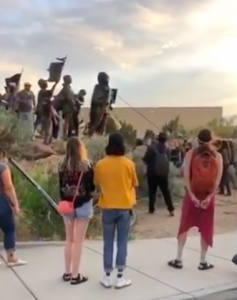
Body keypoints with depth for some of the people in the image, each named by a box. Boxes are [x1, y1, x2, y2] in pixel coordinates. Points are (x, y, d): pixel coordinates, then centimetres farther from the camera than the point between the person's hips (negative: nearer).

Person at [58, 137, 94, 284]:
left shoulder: (62, 166, -1)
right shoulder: (86, 165, -11)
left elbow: (61, 187, 4)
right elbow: (92, 186, -5)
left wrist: (66, 200, 14)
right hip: (83, 204, -4)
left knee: (69, 239, 16)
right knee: (78, 240, 3)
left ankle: (67, 272, 24)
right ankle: (75, 275, 9)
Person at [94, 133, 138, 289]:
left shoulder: (100, 165, -5)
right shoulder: (129, 163, -7)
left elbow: (97, 184, 8)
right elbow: (134, 183, 5)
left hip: (108, 207, 1)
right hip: (124, 207, -1)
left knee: (108, 243, 9)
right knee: (122, 242, 7)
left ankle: (107, 277, 16)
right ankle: (120, 277, 12)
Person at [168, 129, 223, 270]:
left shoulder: (191, 154, -3)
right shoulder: (217, 156, 0)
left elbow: (187, 176, -11)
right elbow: (218, 179, -6)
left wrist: (192, 195, -9)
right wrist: (210, 196, -7)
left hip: (192, 194, 0)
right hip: (208, 195, 0)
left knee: (184, 226, 9)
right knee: (206, 228, 9)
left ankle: (178, 259, 12)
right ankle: (203, 261, 15)